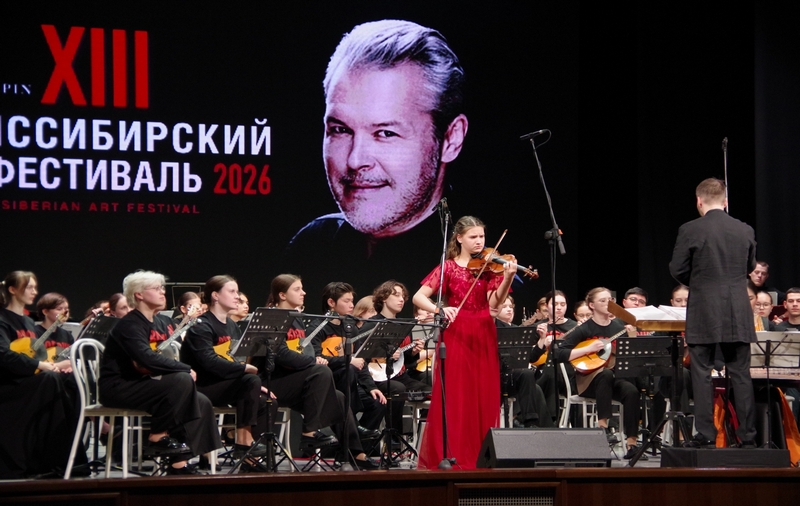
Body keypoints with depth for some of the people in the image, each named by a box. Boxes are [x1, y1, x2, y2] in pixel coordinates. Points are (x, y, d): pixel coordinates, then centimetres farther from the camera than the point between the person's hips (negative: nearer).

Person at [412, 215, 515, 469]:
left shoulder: (488, 266, 7)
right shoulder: (448, 267, 1)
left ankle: (481, 455, 7)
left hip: (484, 336, 3)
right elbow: (418, 297, -5)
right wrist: (440, 309, -24)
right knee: (454, 397, -6)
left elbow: (494, 302, -7)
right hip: (456, 335, -3)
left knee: (484, 397, 1)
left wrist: (507, 278, -23)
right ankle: (449, 454, -2)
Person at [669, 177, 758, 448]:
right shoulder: (745, 230, 3)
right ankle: (747, 435, 7)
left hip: (704, 313, -3)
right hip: (738, 314, 3)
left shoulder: (690, 230, -9)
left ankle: (706, 434, -1)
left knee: (702, 374, 2)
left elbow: (677, 270, -4)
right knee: (740, 374, 7)